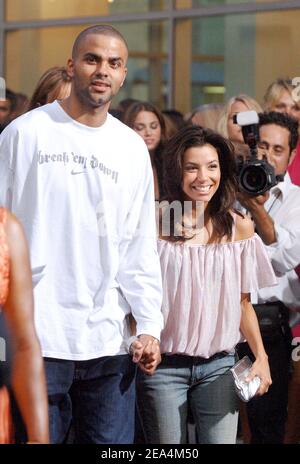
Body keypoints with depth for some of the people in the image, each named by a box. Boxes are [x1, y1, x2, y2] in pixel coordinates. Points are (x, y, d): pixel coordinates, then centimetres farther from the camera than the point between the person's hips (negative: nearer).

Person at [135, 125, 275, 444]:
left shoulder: (239, 227, 5)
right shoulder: (156, 221, -5)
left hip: (218, 365, 2)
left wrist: (261, 357, 4)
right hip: (163, 365, -2)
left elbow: (243, 303, 12)